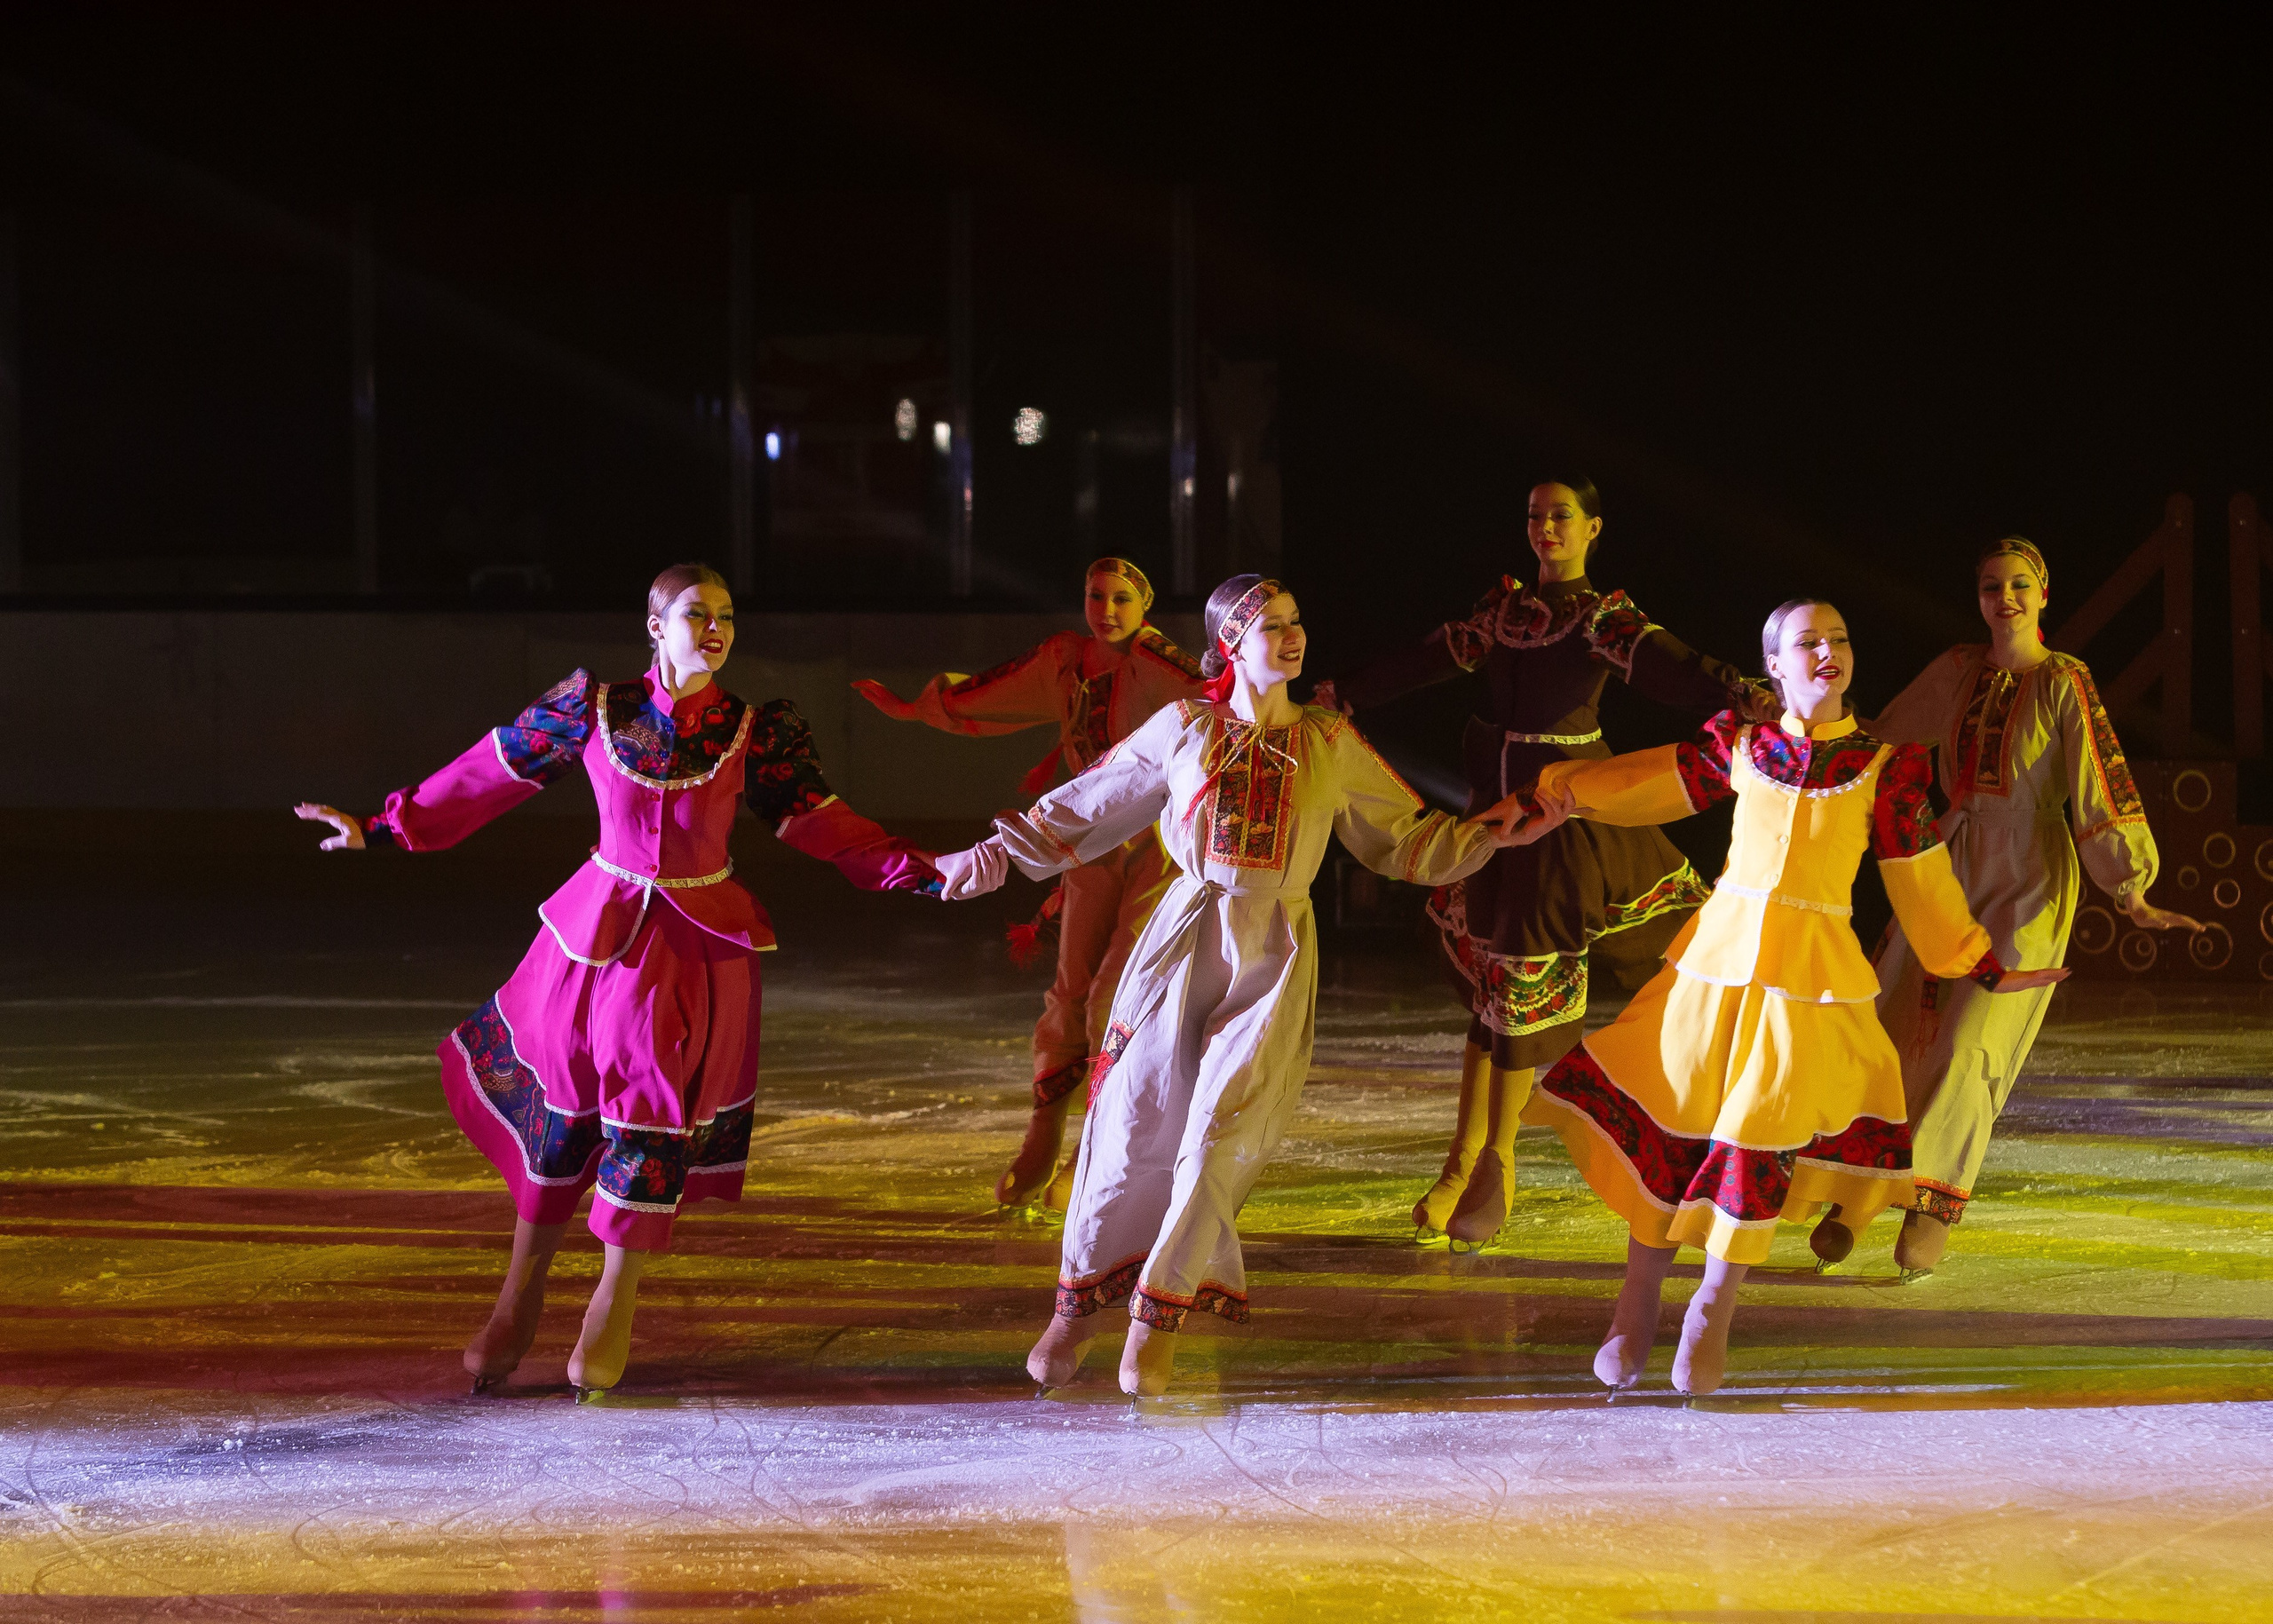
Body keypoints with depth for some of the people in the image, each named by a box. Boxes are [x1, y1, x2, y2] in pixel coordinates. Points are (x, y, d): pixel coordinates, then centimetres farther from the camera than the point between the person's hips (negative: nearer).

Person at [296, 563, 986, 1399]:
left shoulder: (757, 732, -4)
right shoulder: (594, 710, -6)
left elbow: (821, 821, -2)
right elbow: (492, 773, 2)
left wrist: (928, 873, -10)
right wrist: (384, 828, 5)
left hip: (699, 945, 0)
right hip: (602, 926, 0)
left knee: (655, 1112, -2)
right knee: (562, 1108, 5)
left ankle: (613, 1309, 17)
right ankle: (519, 1301, 23)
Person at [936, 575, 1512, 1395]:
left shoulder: (1330, 745, 10)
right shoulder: (1184, 730, 7)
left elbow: (1409, 842, 15)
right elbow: (1089, 806, 14)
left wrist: (1502, 830, 3)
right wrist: (996, 851, 8)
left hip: (1273, 956, 0)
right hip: (1184, 938, 0)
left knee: (1221, 1132, -10)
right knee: (1135, 1119, -3)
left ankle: (1159, 1318, -1)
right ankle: (1076, 1307, 12)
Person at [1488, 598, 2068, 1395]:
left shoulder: (1885, 766, 2)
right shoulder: (1740, 744, 4)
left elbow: (1921, 881, 10)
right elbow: (1645, 781, 17)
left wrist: (1985, 970, 14)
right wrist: (1548, 799, 17)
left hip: (1811, 970, -1)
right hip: (1720, 949, 1)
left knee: (1763, 1141, -3)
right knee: (1670, 1124, 1)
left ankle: (1713, 1312, 17)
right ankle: (1636, 1311, 16)